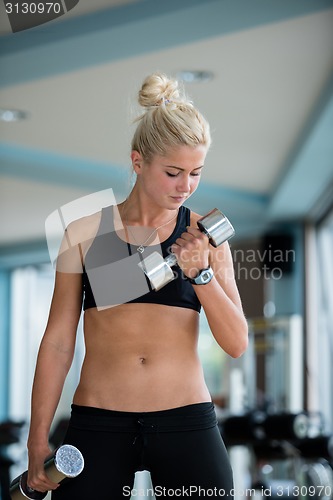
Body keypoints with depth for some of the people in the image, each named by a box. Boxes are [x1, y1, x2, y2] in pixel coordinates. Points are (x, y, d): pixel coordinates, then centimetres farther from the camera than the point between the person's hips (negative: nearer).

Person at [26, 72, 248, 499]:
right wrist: (38, 439, 3)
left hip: (186, 424, 1)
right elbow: (58, 341, 5)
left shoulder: (203, 235, 5)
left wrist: (201, 273, -12)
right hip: (97, 426, -1)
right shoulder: (86, 231, 3)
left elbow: (237, 344, 2)